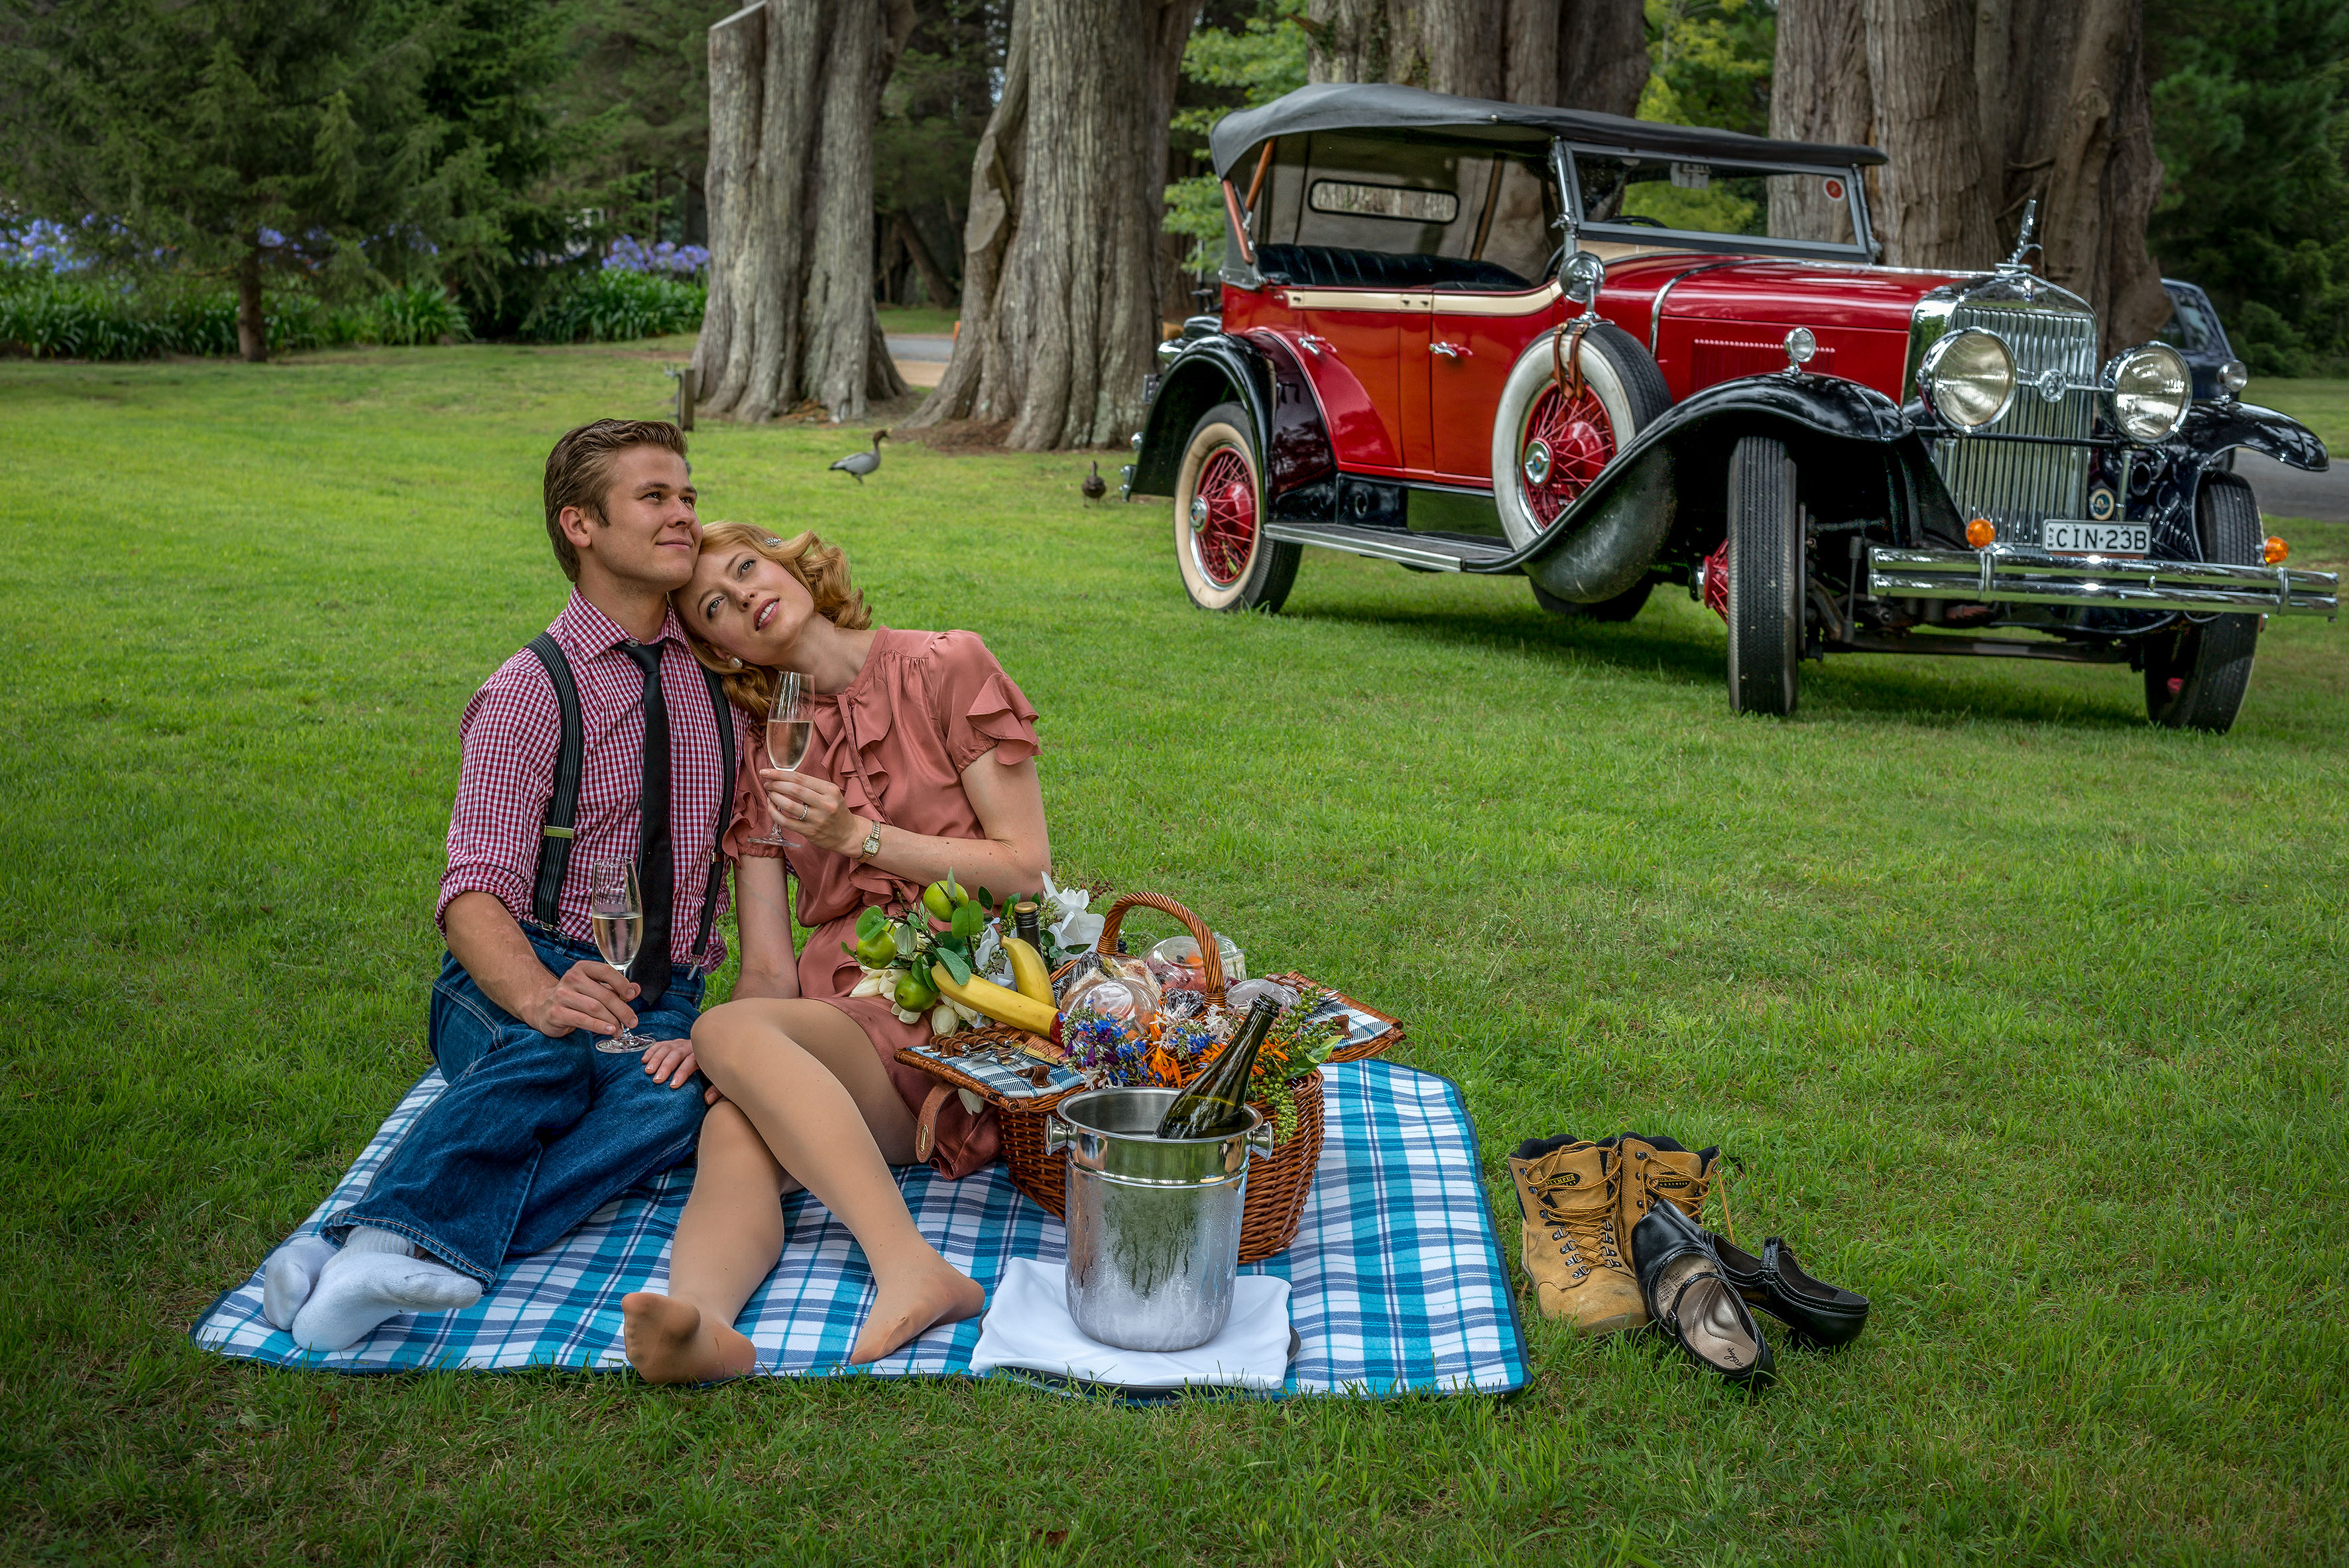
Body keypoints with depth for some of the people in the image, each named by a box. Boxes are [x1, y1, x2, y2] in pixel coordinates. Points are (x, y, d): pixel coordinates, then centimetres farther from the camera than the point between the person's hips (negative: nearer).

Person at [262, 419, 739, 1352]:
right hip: (517, 991, -2)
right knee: (547, 1056, -38)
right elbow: (476, 890, -13)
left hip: (663, 1003, 3)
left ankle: (420, 1249, -47)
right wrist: (541, 997, -35)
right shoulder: (531, 690, -2)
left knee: (679, 1097, -33)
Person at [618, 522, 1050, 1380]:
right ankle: (701, 1320, -57)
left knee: (733, 1032, -32)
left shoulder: (946, 669, 6)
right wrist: (712, 1042, -12)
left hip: (957, 1005, -4)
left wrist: (860, 837, -6)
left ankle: (911, 1268, -47)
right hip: (837, 1012, 4)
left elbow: (1028, 871, 0)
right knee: (733, 1128, -31)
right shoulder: (763, 757, 18)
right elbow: (768, 970, 10)